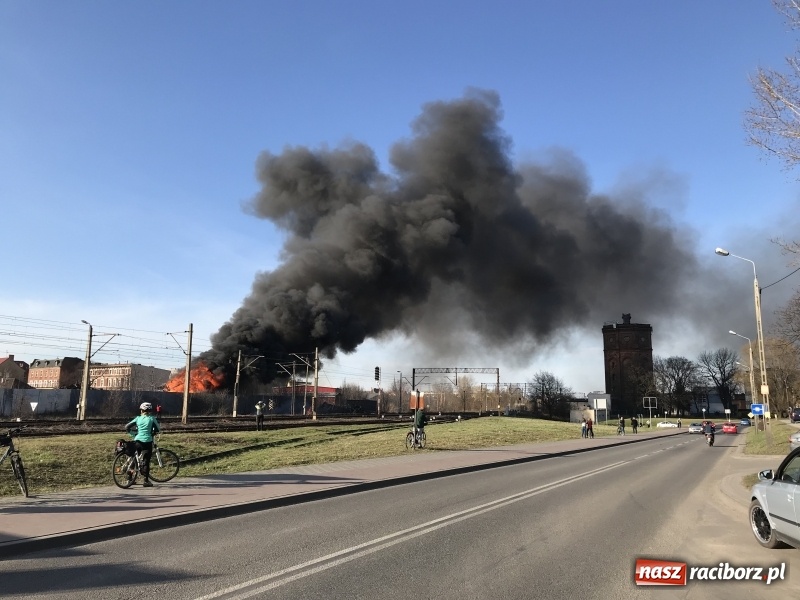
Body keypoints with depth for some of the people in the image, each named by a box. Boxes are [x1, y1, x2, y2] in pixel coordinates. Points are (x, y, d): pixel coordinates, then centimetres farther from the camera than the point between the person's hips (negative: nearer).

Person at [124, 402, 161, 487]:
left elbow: (127, 427, 6)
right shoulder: (152, 418, -1)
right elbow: (158, 429, 0)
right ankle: (146, 481, 0)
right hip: (147, 441, -3)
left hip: (137, 440, 3)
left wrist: (134, 433, 18)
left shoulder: (138, 418, 7)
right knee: (146, 461, 1)